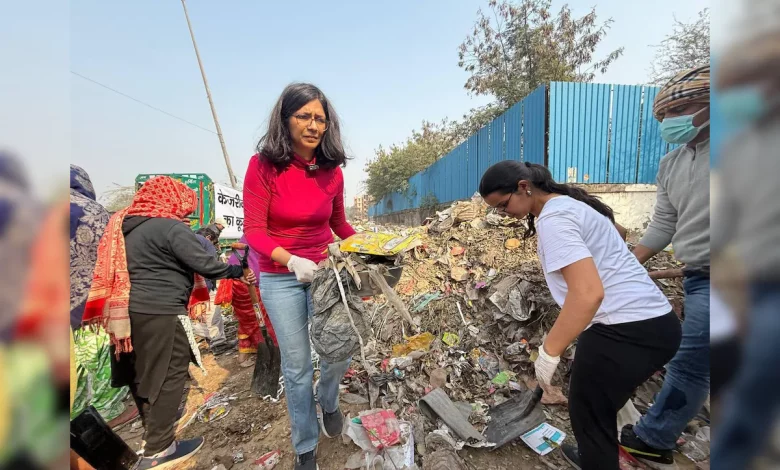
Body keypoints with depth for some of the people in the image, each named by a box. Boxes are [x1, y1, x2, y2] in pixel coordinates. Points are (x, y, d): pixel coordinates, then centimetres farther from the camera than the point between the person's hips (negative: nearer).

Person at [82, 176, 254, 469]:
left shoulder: (123, 224, 13)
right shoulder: (172, 228, -14)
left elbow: (113, 268, 20)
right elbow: (203, 264, -18)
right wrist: (237, 273, -7)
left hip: (129, 310, 10)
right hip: (160, 312, -9)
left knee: (143, 373, 20)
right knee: (169, 376, 1)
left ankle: (153, 433, 39)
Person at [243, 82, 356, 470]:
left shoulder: (332, 171, -1)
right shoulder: (263, 165, -11)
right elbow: (254, 231, -15)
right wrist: (292, 260, -31)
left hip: (325, 272, 3)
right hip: (280, 278, -2)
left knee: (340, 354, 3)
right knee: (297, 366, 8)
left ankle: (328, 402, 42)